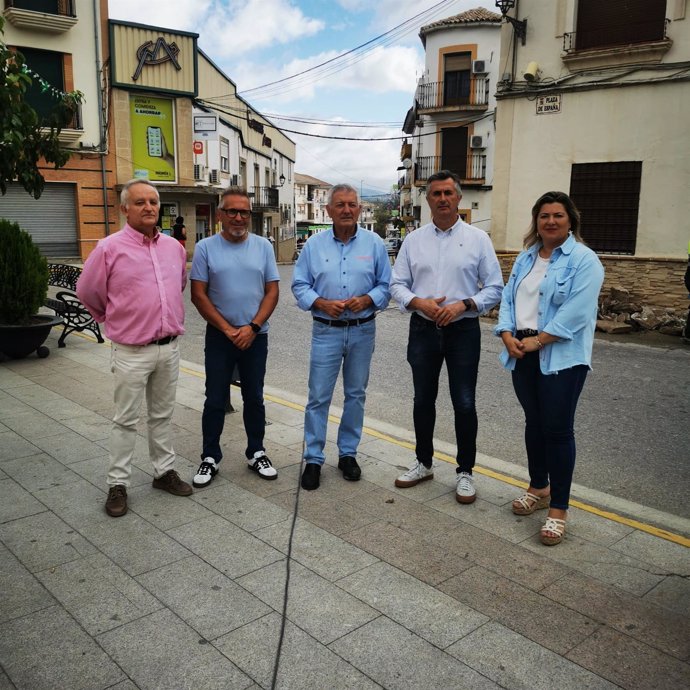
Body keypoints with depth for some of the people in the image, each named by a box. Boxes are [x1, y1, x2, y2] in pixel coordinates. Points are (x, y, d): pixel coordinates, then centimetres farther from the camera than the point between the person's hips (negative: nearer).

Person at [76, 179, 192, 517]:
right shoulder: (110, 248, -10)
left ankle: (164, 471, 29)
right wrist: (116, 320, 11)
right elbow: (87, 291, 1)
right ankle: (117, 484, 16)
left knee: (163, 415, 16)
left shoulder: (174, 247, 5)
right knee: (126, 420, 4)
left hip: (170, 347, 5)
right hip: (131, 351, -4)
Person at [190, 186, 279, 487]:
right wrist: (228, 329, -10)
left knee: (254, 398, 12)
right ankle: (210, 457, 19)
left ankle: (256, 453, 25)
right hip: (219, 336, -1)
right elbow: (198, 295, -4)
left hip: (256, 336, 2)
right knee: (215, 400, 6)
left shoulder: (263, 246, 3)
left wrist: (252, 327, -11)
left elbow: (272, 292, 1)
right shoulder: (206, 248, -3)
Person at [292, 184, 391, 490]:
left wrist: (367, 299, -16)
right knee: (318, 397, 0)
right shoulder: (314, 244, 1)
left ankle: (348, 453, 26)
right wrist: (322, 303, -15)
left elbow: (386, 285, 3)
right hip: (326, 330, -1)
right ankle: (313, 459, 12)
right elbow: (299, 285, 2)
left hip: (363, 330, 1)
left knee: (356, 395, 11)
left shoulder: (374, 243, 1)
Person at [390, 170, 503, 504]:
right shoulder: (413, 240, 6)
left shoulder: (478, 238, 0)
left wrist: (463, 305, -17)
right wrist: (420, 303, -14)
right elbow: (397, 285, 5)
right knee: (423, 400, 13)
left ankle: (465, 472, 18)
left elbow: (494, 288, -2)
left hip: (463, 330, -2)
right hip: (423, 329, 3)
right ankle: (423, 463, 30)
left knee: (464, 404, 2)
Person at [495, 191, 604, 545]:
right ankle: (539, 488, 32)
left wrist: (537, 340, -17)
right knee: (534, 423, 16)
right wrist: (508, 336, -6)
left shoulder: (584, 260, -6)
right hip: (522, 354, 6)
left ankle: (558, 509, 6)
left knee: (557, 429, -4)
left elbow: (575, 311, -17)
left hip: (560, 356, -6)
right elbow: (508, 298, 10)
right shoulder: (525, 258, 15)